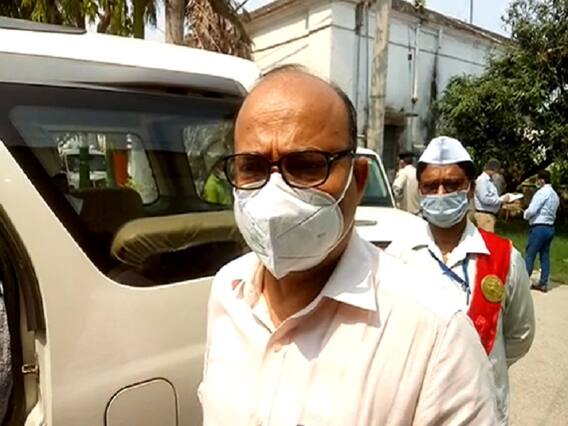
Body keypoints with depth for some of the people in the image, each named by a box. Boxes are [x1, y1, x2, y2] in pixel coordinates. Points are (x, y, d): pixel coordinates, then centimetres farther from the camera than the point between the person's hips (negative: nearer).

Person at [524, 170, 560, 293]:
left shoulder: (542, 192, -14)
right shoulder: (555, 195, 15)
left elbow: (532, 210, -19)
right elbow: (552, 212, 16)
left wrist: (525, 215, 2)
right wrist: (530, 215, 11)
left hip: (539, 228, -9)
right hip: (550, 228, 9)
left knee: (530, 255, -2)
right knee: (545, 256, 10)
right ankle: (543, 284, 14)